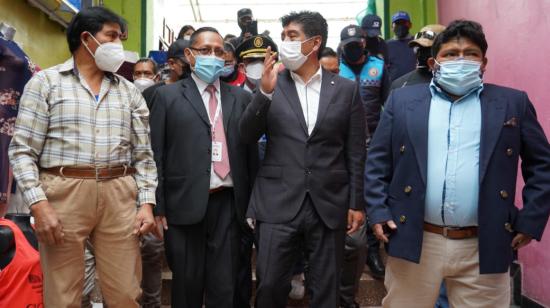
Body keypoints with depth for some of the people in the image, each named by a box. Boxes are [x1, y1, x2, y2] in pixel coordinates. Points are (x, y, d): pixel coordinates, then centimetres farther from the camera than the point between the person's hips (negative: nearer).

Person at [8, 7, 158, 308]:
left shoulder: (129, 91, 13)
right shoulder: (45, 82, 4)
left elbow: (143, 154, 10)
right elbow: (22, 151, -1)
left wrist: (146, 203, 0)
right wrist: (39, 204, -11)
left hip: (119, 196, 3)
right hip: (63, 193, -2)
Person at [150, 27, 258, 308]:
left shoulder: (241, 98, 11)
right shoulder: (168, 96, 4)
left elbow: (250, 152, 9)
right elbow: (156, 155, 1)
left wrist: (252, 202, 6)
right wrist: (158, 206, -4)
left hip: (228, 204, 2)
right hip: (185, 204, -1)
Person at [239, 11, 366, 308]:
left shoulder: (346, 89, 4)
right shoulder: (271, 84, 4)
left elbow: (355, 152, 5)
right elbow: (247, 136, -3)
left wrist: (357, 203, 3)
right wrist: (264, 91, -16)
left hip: (329, 205, 1)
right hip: (278, 204, 0)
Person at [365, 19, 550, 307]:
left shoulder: (513, 103, 5)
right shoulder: (402, 100, 4)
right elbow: (377, 161, 5)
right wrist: (378, 211, -3)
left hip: (484, 247, 1)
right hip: (415, 241, 0)